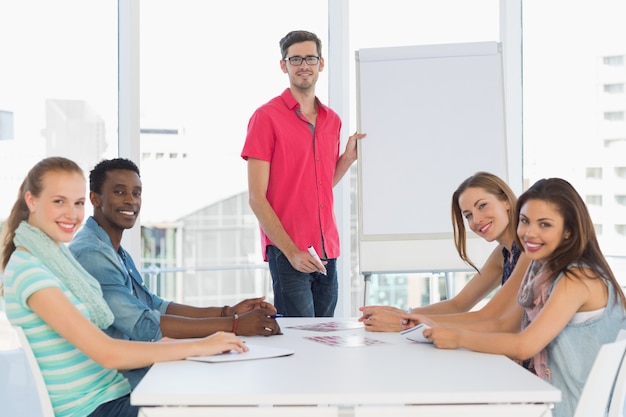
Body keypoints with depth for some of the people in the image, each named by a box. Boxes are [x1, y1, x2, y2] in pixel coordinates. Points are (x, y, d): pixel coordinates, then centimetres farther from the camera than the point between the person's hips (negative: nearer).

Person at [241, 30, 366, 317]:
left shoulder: (332, 120, 13)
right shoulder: (266, 117, -6)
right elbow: (256, 198, -10)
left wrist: (349, 156, 5)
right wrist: (291, 250, -16)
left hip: (327, 251, 6)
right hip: (286, 252, -6)